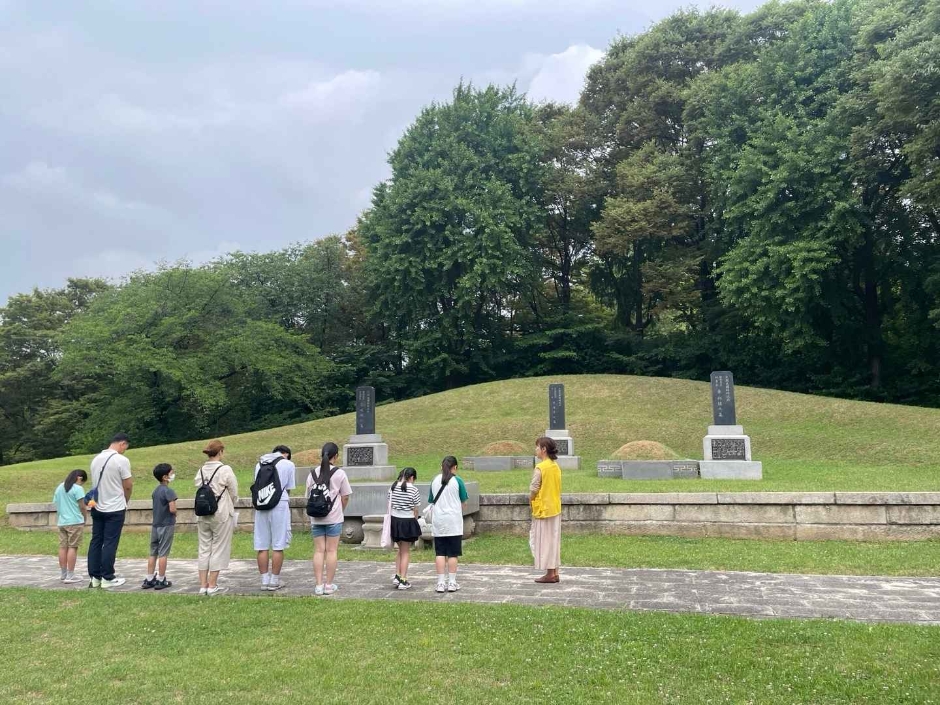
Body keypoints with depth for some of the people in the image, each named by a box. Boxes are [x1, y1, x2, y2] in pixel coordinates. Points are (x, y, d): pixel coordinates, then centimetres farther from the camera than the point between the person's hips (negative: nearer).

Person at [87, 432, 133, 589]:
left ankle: (94, 577, 14)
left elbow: (94, 482, 12)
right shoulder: (121, 460, -15)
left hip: (97, 507, 7)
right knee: (110, 544, -1)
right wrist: (125, 502, 10)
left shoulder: (96, 458, 7)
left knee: (96, 542, 10)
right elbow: (128, 486, -9)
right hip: (115, 509, -6)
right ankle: (107, 578, 4)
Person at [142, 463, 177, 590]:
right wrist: (175, 514, -3)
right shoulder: (168, 491, -17)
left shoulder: (155, 491, 9)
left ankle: (149, 579, 16)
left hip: (155, 525, 8)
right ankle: (161, 581, 5)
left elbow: (157, 507, 15)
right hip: (166, 526, -7)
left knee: (153, 553, 12)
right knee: (163, 554, -1)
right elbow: (172, 509, -23)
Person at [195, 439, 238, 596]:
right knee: (219, 549, 4)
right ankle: (212, 586, 5)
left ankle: (203, 585, 15)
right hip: (221, 514, -5)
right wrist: (229, 505, 14)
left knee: (204, 549, 12)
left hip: (202, 514, 5)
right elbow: (234, 493, -6)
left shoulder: (201, 470, 3)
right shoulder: (225, 470, -12)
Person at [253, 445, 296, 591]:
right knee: (278, 546, 2)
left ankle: (264, 580, 12)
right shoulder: (288, 464, 3)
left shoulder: (259, 464, 15)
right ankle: (274, 581, 5)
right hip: (279, 505, -4)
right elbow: (289, 489, 5)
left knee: (262, 546, 7)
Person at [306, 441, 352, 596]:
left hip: (316, 518, 3)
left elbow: (309, 497, 8)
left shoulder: (313, 473, 4)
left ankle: (319, 585, 8)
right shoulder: (339, 473, -6)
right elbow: (345, 497, -2)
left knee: (319, 550, 7)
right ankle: (329, 585, 9)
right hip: (334, 518, -3)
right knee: (331, 551, 4)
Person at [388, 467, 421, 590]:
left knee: (400, 550, 22)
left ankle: (397, 575, 16)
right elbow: (415, 510, -6)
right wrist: (415, 522, 8)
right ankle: (403, 580, 7)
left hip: (394, 520, 5)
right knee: (406, 552, 7)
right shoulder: (414, 490, -11)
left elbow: (389, 506, 4)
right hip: (407, 521, -4)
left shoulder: (393, 487, 2)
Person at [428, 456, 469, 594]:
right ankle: (452, 583, 7)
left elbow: (431, 501, 10)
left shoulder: (435, 481, 4)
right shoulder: (457, 480, -5)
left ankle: (441, 583, 6)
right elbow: (464, 502, 1)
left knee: (440, 553, 6)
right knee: (453, 553, 4)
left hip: (438, 522, 3)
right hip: (453, 521, -3)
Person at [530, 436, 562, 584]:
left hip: (543, 509, -8)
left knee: (545, 540, 1)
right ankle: (554, 572, 17)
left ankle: (550, 574, 4)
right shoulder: (556, 467, 7)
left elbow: (533, 489, -16)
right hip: (555, 508, 8)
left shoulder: (540, 468, -17)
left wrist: (531, 500, 2)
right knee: (554, 540, 12)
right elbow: (557, 488, 11)